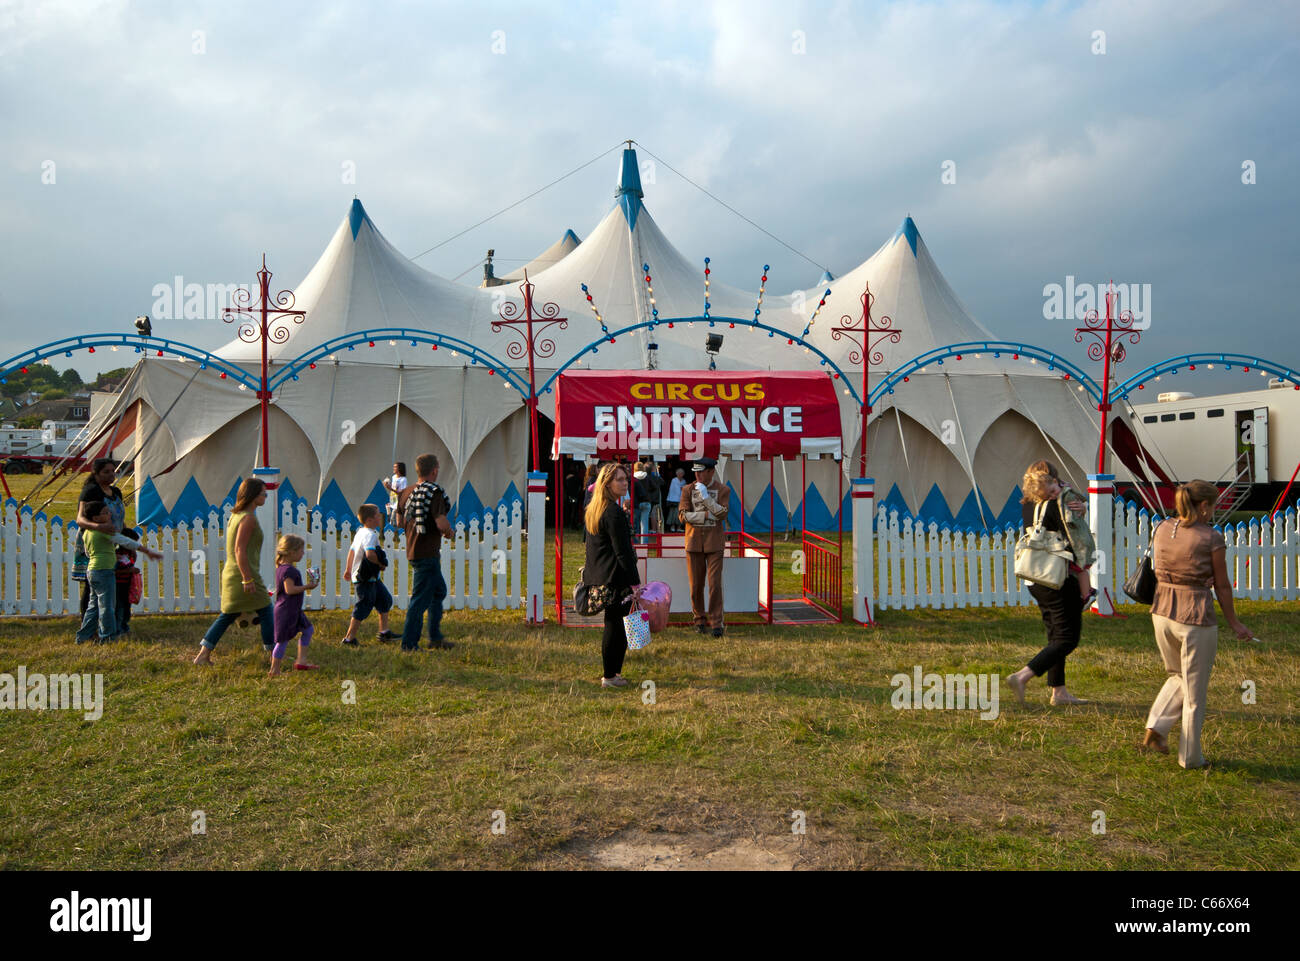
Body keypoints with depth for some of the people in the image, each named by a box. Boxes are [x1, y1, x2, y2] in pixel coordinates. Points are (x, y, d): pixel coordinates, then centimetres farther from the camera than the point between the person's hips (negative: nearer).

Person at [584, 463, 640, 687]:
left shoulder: (592, 510, 13)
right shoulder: (614, 512, -18)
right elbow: (622, 552, -19)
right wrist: (635, 582, -16)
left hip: (598, 578, 10)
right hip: (615, 579, -10)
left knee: (612, 625, 17)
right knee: (616, 626, -1)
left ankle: (611, 672, 25)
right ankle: (610, 677, 6)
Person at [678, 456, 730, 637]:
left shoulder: (723, 490, 2)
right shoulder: (688, 489, 5)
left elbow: (722, 514, -10)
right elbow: (682, 515, -5)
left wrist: (707, 498, -19)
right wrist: (706, 515, -12)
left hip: (714, 543, -2)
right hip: (694, 542, 2)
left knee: (715, 583, -6)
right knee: (696, 584, 5)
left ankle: (716, 622, 0)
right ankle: (700, 620, 18)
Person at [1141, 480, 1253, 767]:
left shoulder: (1161, 529, 1)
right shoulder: (1211, 539, -13)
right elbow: (1222, 586, -5)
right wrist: (1234, 624, 6)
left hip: (1162, 613, 5)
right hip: (1196, 616, -5)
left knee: (1178, 677, 26)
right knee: (1195, 690, 10)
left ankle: (1156, 727, 10)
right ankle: (1190, 756, 20)